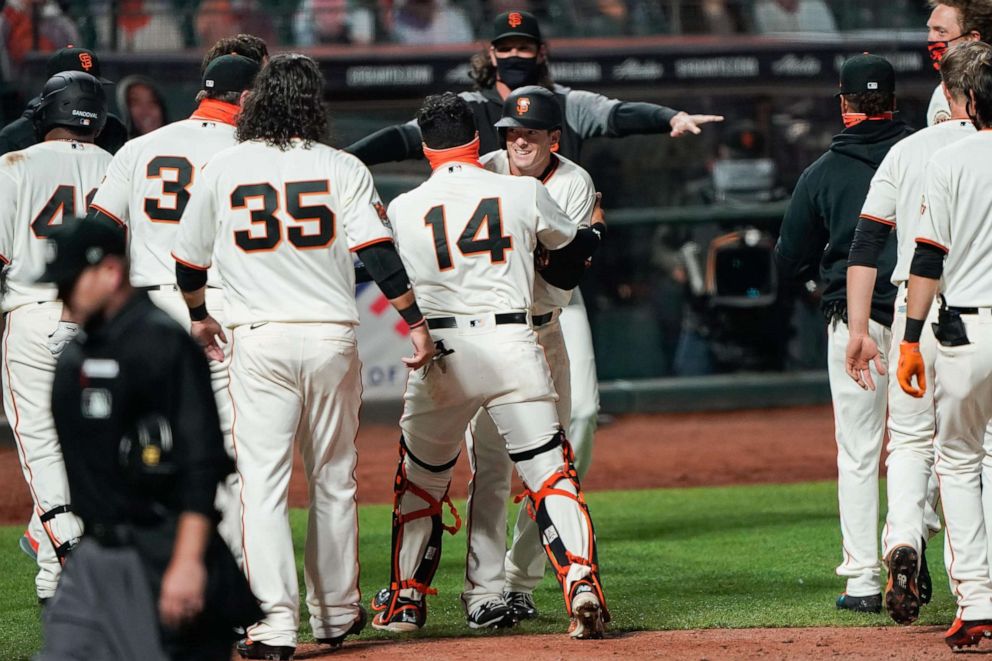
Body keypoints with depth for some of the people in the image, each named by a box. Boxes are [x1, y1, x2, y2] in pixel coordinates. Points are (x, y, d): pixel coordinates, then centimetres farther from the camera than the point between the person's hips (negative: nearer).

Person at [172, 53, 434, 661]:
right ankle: (336, 612, 24)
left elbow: (190, 261, 15)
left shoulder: (223, 170, 4)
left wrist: (200, 316, 33)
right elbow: (378, 252, -8)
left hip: (259, 338, -1)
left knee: (263, 481, -2)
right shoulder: (343, 169, 2)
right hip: (333, 337, 1)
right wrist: (417, 322, -4)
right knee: (334, 480, 14)